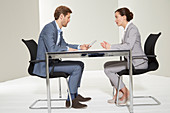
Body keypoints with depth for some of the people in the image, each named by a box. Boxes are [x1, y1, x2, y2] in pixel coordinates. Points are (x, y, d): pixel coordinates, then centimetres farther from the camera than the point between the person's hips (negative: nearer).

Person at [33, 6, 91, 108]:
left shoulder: (58, 29, 13)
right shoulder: (49, 28, -18)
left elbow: (63, 45, 22)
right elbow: (52, 49, -29)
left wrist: (80, 47, 11)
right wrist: (68, 49, -19)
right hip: (45, 65, -10)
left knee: (80, 64, 11)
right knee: (76, 68, -19)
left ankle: (75, 94, 14)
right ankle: (70, 99, -10)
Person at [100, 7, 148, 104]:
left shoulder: (132, 29, -13)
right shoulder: (127, 29, 16)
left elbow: (128, 46, -26)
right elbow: (123, 46, 16)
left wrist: (111, 47, -21)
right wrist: (109, 46, 4)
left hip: (138, 62, -10)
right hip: (131, 61, 10)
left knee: (108, 69, -14)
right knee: (107, 65, 6)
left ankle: (125, 92, -1)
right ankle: (118, 93, 8)